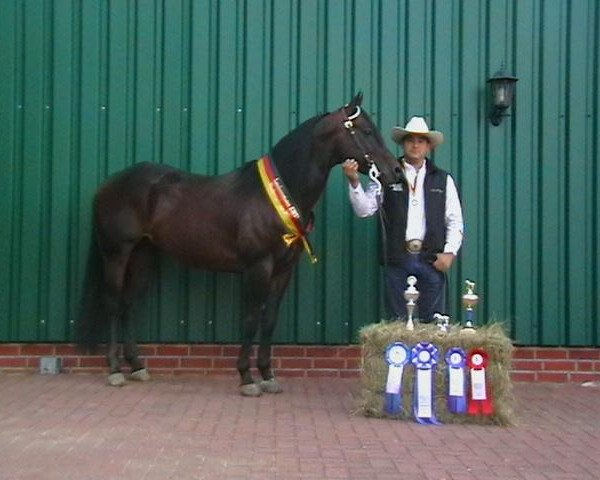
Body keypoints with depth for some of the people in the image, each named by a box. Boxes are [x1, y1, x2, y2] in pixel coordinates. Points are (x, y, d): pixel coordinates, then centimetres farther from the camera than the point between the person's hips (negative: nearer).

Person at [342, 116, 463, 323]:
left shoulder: (443, 180, 10)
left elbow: (454, 221, 9)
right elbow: (364, 209, -2)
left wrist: (449, 252, -3)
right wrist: (354, 181, -16)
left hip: (432, 260, 1)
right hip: (397, 259, -1)